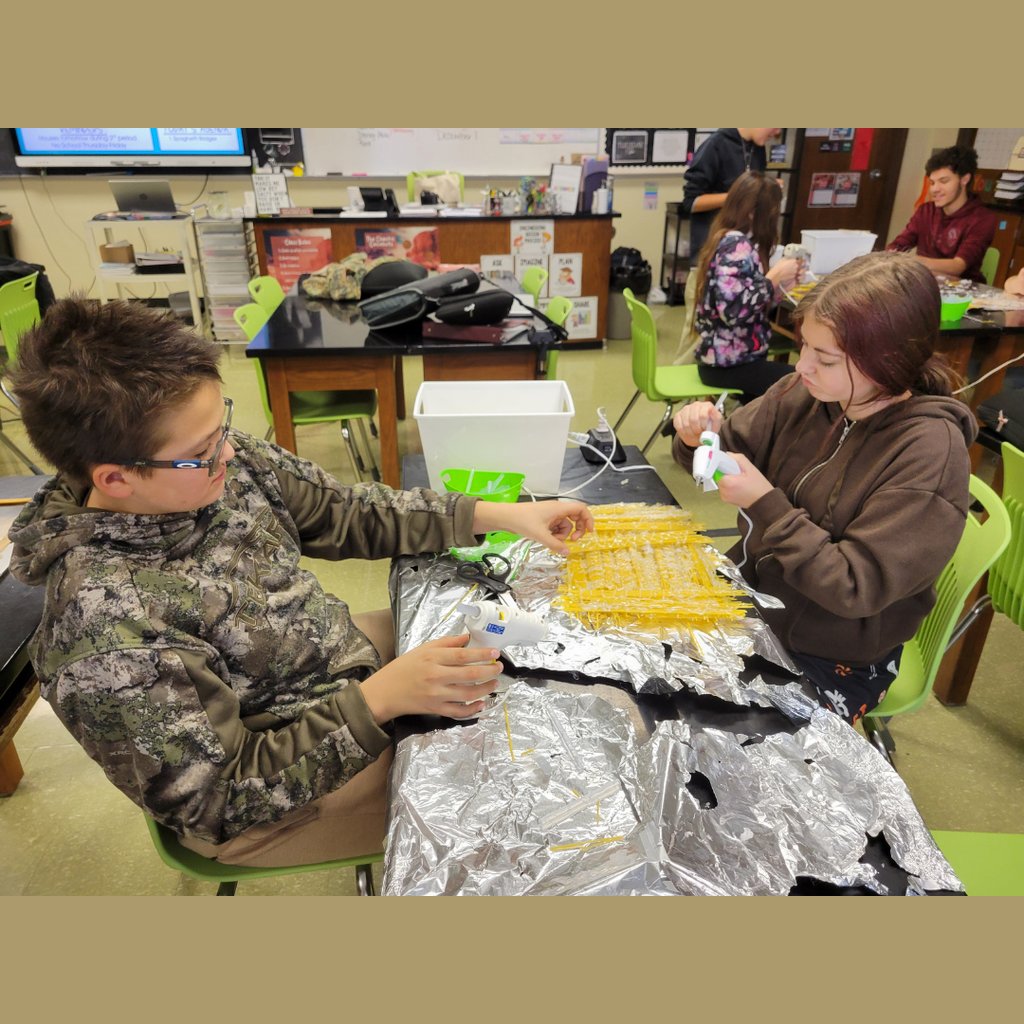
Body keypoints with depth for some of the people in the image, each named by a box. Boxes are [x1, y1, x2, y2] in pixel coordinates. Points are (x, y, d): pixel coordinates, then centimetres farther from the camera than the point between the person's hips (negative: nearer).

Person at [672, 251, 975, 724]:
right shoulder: (804, 393, -8)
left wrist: (765, 504, -29)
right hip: (751, 596, 6)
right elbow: (738, 447, 7)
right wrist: (704, 437, -16)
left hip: (834, 662, -5)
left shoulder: (929, 453, -23)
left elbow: (854, 589, -24)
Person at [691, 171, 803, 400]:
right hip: (729, 363, -10)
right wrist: (774, 277, -18)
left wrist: (780, 284, 4)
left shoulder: (729, 240, 11)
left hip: (725, 357, 10)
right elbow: (733, 310, -29)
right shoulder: (737, 245, -18)